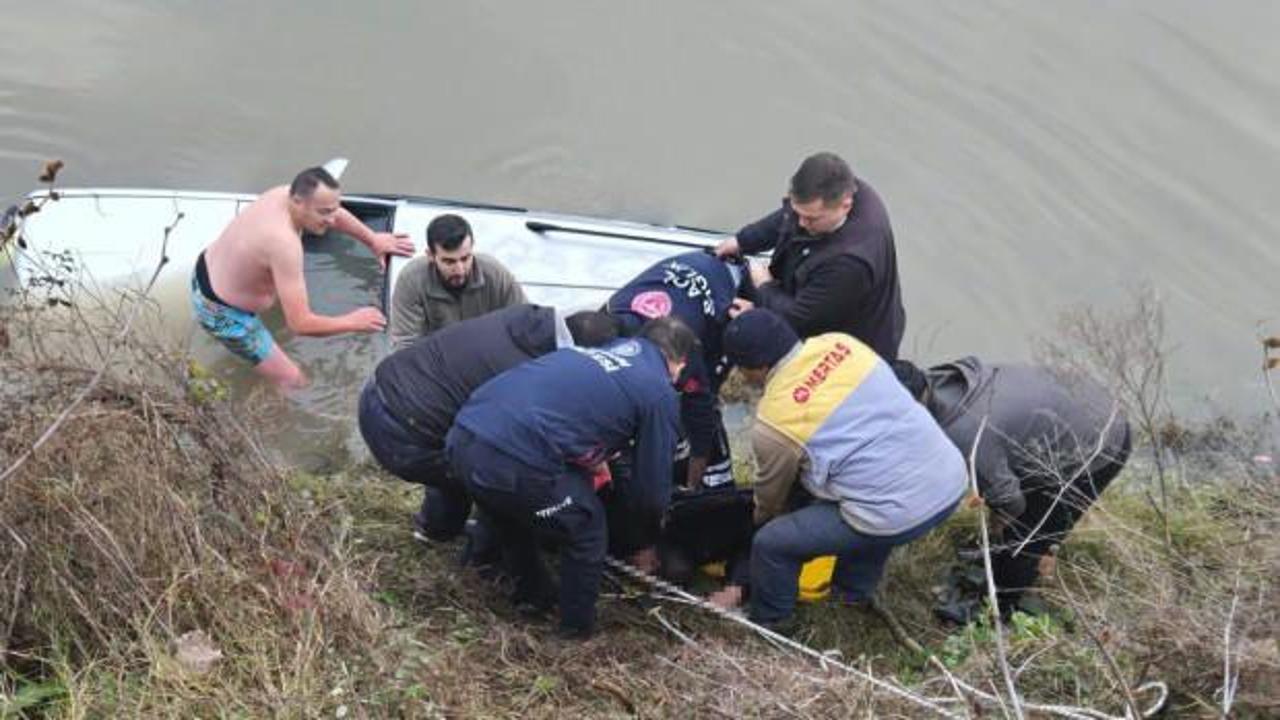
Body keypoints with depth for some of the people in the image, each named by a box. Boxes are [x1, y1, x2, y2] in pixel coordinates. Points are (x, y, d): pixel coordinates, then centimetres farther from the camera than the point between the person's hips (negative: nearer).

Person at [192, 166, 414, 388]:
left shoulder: (286, 194, -15)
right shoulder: (284, 243, -39)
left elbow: (333, 212, 10)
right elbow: (300, 324, -36)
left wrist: (373, 240, 10)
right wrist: (353, 322, -23)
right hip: (222, 314, -8)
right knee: (294, 382, -3)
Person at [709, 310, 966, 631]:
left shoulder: (773, 423, -9)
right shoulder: (840, 343, 7)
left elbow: (771, 494, 11)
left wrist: (761, 520, 34)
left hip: (898, 515, -7)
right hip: (951, 478, 7)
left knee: (770, 543, 6)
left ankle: (767, 625, 28)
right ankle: (853, 592, 48)